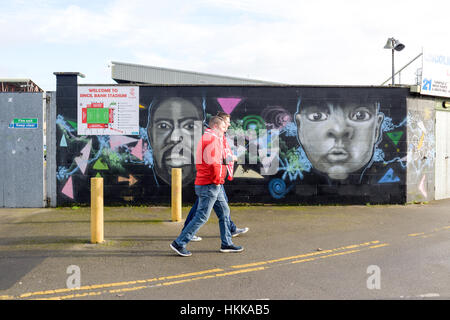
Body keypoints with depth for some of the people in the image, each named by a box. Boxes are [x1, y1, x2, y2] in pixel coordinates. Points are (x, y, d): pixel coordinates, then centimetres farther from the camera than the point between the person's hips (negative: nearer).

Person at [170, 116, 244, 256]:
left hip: (215, 186, 11)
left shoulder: (206, 137, 18)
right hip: (209, 185, -11)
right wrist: (217, 179, -13)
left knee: (224, 212, 14)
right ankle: (179, 243, -2)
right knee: (202, 216, -7)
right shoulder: (211, 138, -15)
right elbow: (212, 162, -23)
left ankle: (226, 243, 21)